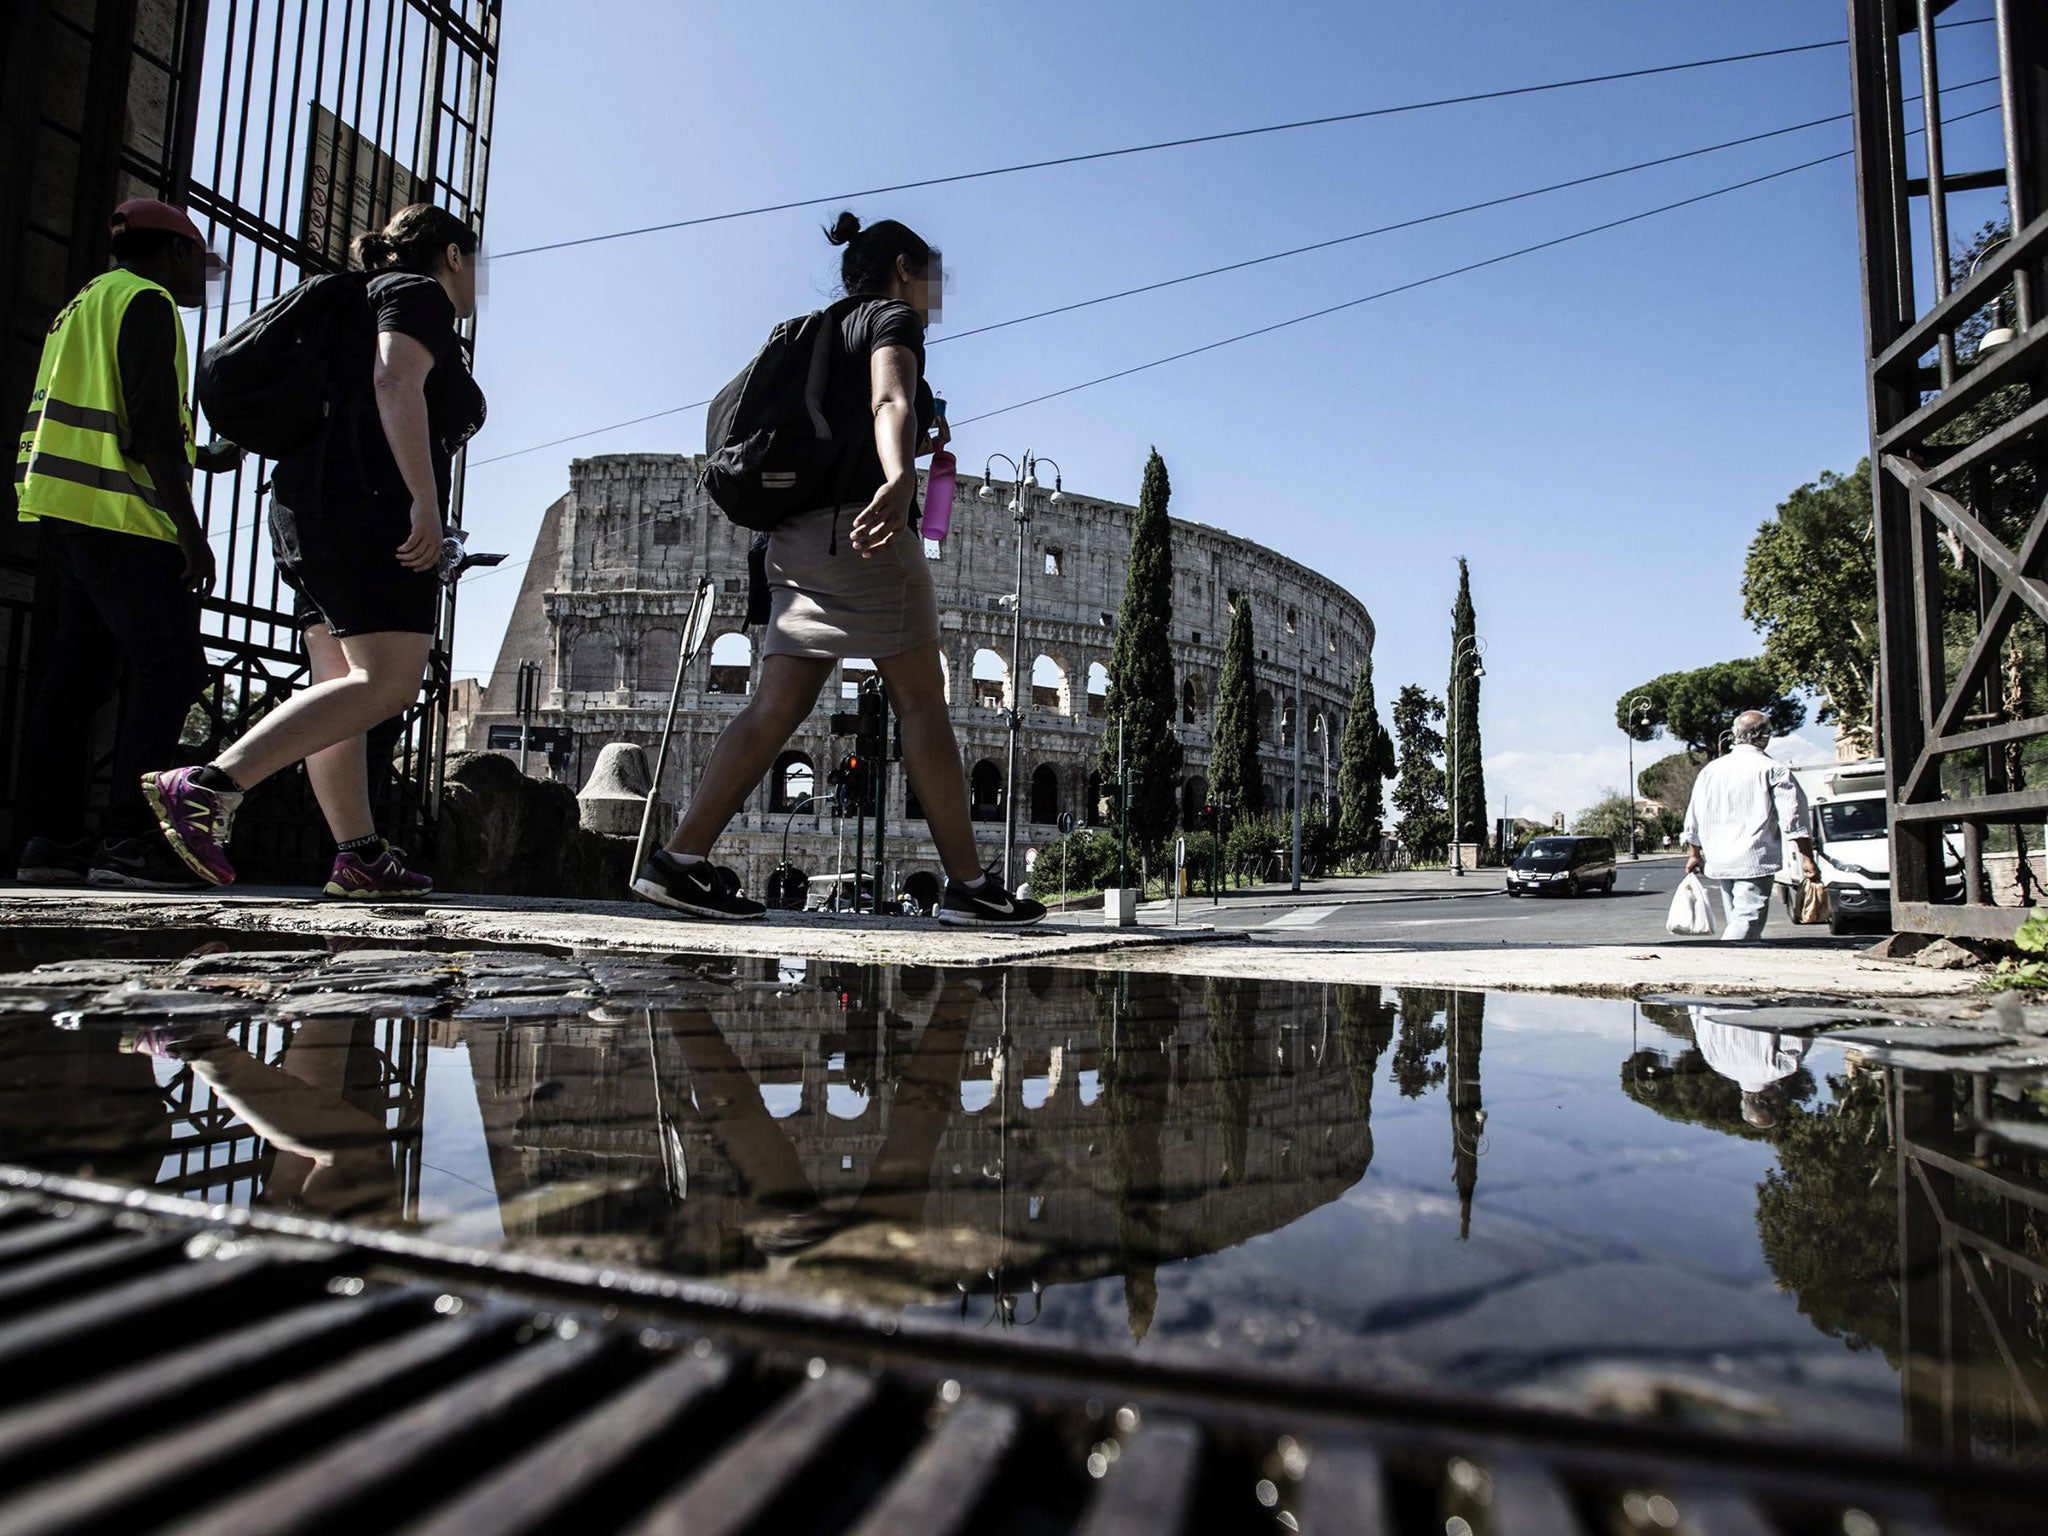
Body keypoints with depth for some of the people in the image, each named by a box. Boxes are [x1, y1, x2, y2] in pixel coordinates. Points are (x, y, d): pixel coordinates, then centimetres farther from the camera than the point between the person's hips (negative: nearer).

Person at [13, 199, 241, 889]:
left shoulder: (84, 304, 28)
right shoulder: (147, 301, -2)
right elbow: (152, 425, -14)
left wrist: (202, 459, 32)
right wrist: (191, 532, -16)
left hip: (67, 515, 10)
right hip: (122, 518, -10)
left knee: (78, 675, 7)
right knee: (169, 670, -13)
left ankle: (50, 838, 8)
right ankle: (131, 842, -18)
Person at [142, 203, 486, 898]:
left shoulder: (368, 303, 31)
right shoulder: (420, 295, 3)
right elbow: (396, 383, -15)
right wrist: (426, 502, -24)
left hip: (312, 502, 11)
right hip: (367, 499, -11)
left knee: (341, 686, 2)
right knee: (389, 681, -18)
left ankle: (359, 855, 1)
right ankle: (207, 787, -27)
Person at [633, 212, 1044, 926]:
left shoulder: (828, 332, 30)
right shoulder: (893, 317, 5)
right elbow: (890, 402, -18)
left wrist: (913, 451, 41)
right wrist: (899, 477, -37)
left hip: (800, 538, 8)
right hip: (859, 529, -8)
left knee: (775, 707, 0)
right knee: (923, 704, -8)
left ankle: (680, 859, -8)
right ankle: (969, 885, -6)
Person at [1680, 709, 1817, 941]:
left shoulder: (1710, 770, 11)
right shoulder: (1774, 770, -4)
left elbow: (1693, 818, 15)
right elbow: (1794, 819, -8)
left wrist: (1694, 855, 24)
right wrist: (1807, 858, -3)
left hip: (1718, 861, 6)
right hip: (1754, 861, -6)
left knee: (1737, 918, 17)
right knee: (1747, 920, -10)